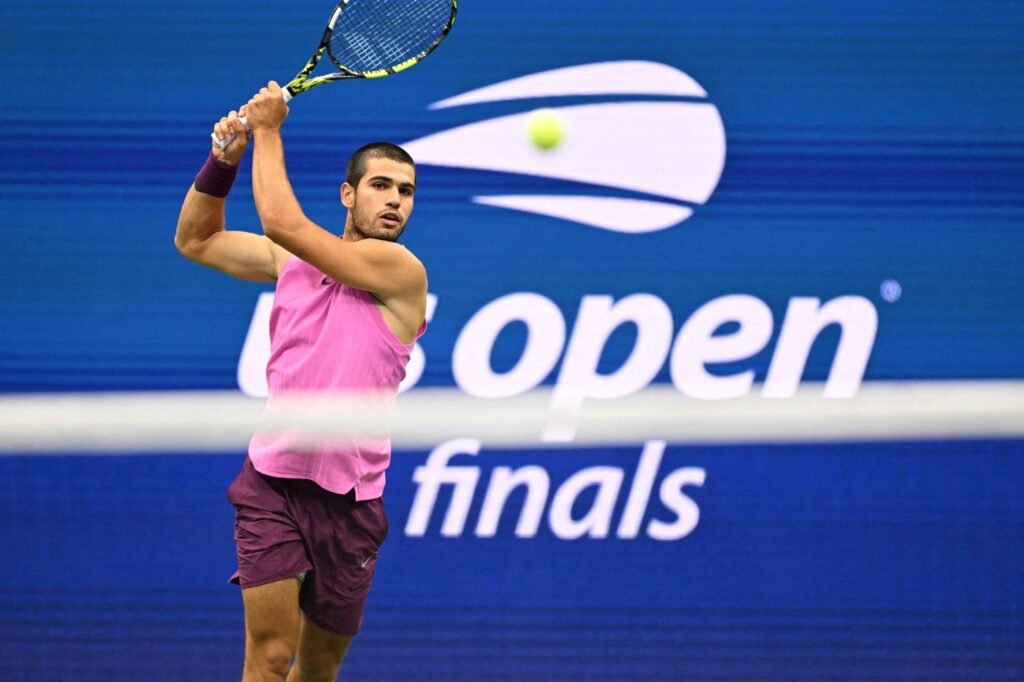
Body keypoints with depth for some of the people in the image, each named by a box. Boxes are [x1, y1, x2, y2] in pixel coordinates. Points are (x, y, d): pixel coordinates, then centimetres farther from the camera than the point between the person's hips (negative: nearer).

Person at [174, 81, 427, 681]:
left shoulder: (401, 271, -7)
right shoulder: (294, 260, 10)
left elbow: (282, 221, -15)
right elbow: (196, 239, 22)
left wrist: (268, 128, -4)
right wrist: (226, 158, 7)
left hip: (348, 498, -2)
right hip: (274, 481, 2)